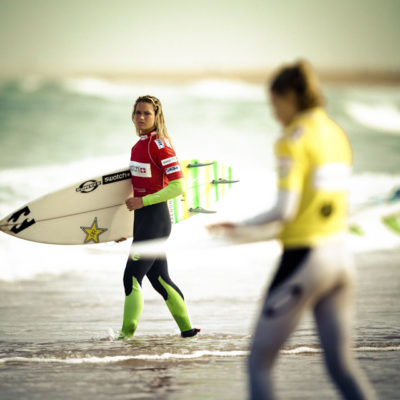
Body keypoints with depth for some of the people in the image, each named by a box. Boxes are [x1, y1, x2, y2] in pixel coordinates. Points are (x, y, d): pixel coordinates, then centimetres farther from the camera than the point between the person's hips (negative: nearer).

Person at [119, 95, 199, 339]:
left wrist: (142, 201, -20)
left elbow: (178, 186, -19)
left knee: (132, 277, -10)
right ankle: (187, 328, 23)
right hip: (144, 219, 10)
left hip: (155, 218, -10)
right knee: (159, 278, 15)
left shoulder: (159, 144, -15)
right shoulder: (140, 144, 12)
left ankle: (127, 333, -9)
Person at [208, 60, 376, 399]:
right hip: (341, 255, 7)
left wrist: (240, 227, -5)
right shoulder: (338, 135, 12)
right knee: (342, 363, 11)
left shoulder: (293, 141, -11)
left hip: (304, 258, -7)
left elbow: (285, 209, -18)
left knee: (259, 362, 3)